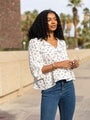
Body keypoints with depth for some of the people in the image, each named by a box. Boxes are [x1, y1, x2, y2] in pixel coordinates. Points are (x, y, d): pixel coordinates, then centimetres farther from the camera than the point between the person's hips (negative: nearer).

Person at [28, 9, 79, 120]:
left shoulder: (62, 42, 14)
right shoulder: (35, 42, -3)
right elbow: (36, 70, -10)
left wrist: (73, 65, 2)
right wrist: (58, 64, -18)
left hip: (68, 86, 5)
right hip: (50, 89, -5)